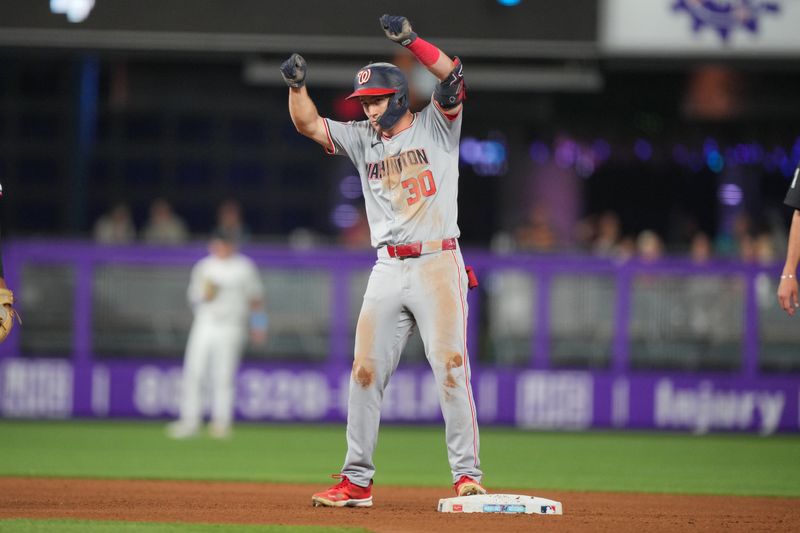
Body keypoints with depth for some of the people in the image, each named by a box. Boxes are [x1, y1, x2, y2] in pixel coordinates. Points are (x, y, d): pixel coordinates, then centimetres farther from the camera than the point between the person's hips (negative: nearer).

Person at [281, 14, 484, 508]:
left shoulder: (436, 126, 1)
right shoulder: (363, 139, 15)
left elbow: (452, 75, -14)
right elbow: (310, 124, 9)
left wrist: (411, 39, -25)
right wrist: (298, 85, -9)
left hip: (438, 265, -5)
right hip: (388, 271, 5)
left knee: (451, 369, -11)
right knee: (365, 373, 2)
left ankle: (467, 474, -8)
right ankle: (357, 481, 7)